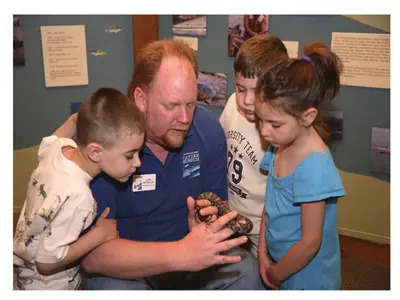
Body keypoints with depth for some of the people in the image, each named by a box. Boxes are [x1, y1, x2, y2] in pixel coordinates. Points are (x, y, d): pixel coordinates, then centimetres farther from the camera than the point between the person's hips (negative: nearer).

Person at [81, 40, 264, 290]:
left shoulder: (208, 128, -10)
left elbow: (218, 207, 1)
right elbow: (92, 253, -27)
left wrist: (206, 229, -24)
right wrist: (181, 254, -38)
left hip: (187, 249, 4)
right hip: (124, 267, -3)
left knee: (245, 269, -19)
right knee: (114, 288, -32)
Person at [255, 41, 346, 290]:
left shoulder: (314, 168, -28)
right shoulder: (280, 146, -6)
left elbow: (310, 244, -22)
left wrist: (273, 275, -9)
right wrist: (263, 254, -1)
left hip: (307, 279, -6)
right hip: (280, 263, 6)